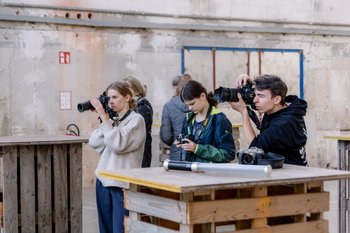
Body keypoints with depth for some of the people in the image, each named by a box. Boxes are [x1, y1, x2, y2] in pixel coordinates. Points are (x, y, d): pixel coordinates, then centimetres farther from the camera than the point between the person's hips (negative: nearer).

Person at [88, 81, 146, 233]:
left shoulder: (136, 119, -7)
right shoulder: (112, 120, 14)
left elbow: (118, 144, -19)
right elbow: (93, 143, 5)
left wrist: (104, 118, -17)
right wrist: (105, 120, -2)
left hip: (123, 183, -7)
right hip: (103, 180, 7)